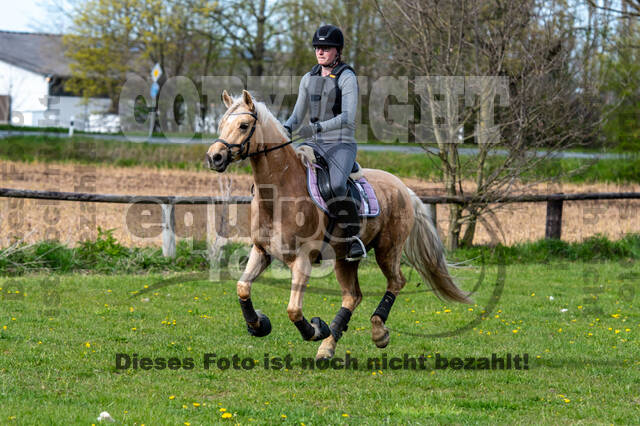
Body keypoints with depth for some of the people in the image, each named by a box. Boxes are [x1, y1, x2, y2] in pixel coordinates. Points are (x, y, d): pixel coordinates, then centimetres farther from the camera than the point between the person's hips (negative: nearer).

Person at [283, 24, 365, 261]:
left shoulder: (347, 78, -5)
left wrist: (317, 127, -29)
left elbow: (347, 117, -17)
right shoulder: (308, 79, 14)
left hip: (341, 145, -6)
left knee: (336, 188, -34)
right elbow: (297, 117, 17)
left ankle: (354, 237, -18)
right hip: (314, 144, 6)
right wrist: (286, 128, -6)